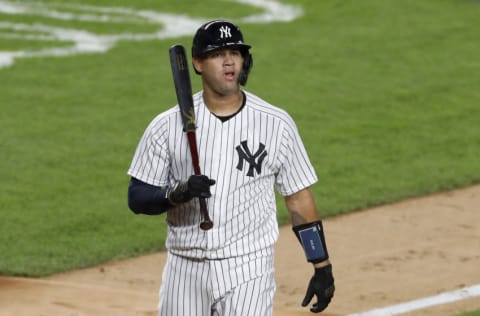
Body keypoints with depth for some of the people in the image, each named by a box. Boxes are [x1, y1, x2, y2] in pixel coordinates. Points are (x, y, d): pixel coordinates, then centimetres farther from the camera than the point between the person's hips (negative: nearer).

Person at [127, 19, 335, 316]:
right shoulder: (168, 125, -1)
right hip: (185, 269, 2)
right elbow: (137, 197, 0)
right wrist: (177, 193, -21)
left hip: (248, 271, -2)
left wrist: (323, 268, 1)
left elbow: (299, 198, 4)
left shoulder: (277, 124, -1)